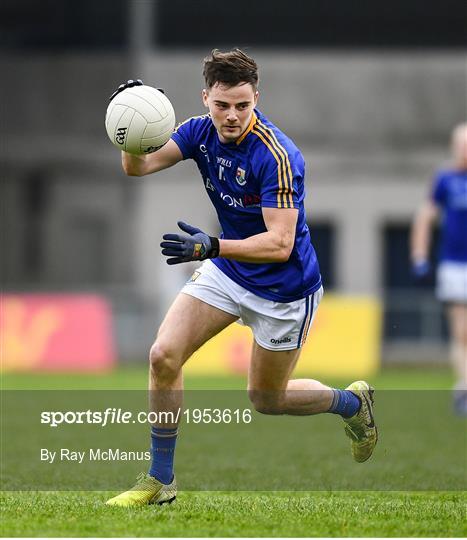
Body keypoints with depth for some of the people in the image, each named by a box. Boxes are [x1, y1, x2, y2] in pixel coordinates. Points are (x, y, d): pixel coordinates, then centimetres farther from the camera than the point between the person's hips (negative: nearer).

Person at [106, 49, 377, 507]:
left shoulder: (277, 155, -30)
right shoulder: (201, 132, -10)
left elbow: (280, 243, -34)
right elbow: (139, 166, -18)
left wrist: (211, 246, -46)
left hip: (284, 290, -6)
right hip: (227, 271, 6)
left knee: (266, 400, 10)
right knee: (163, 355, -11)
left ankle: (352, 402, 39)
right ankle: (160, 479, 1)